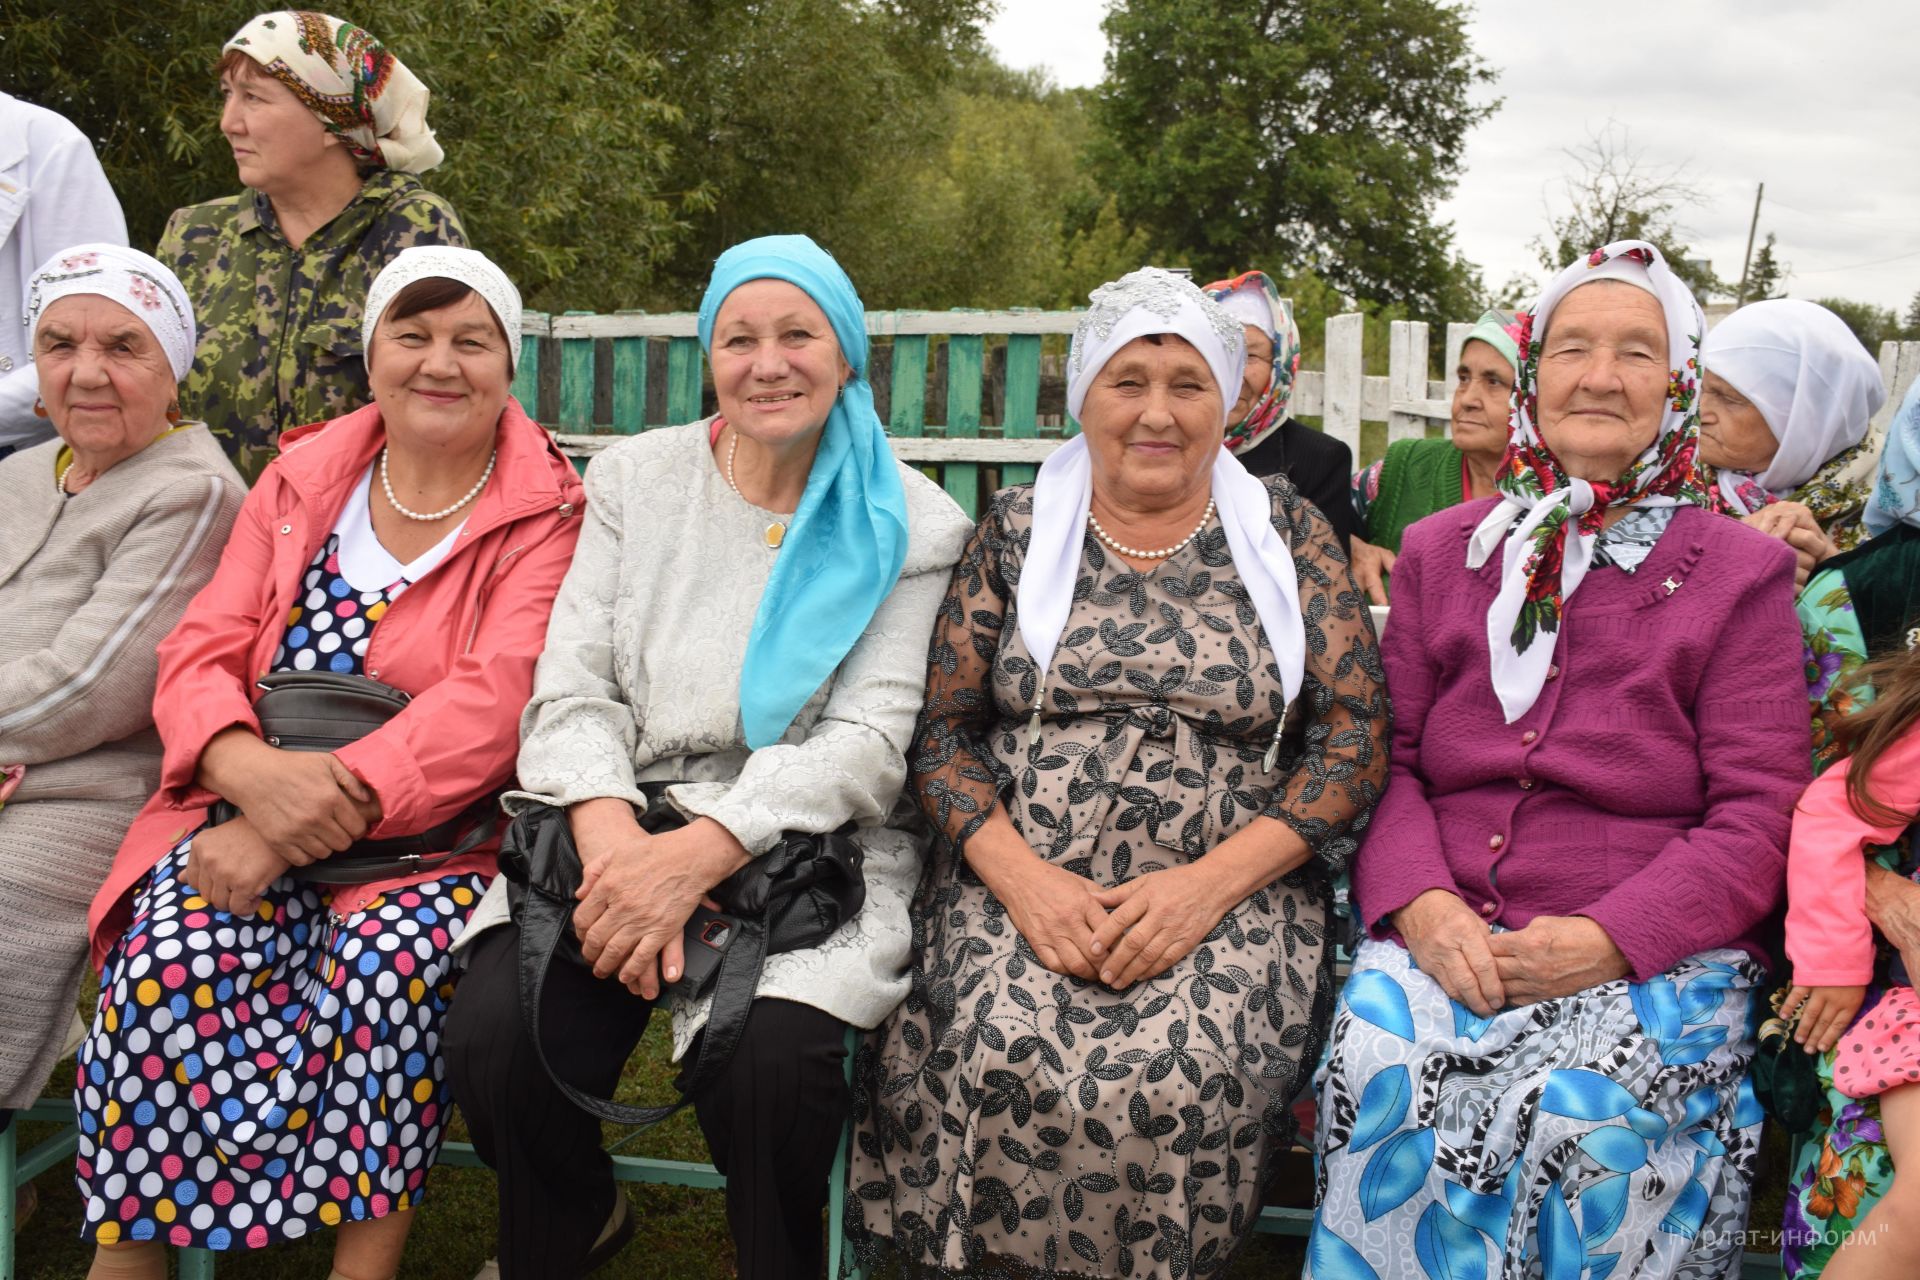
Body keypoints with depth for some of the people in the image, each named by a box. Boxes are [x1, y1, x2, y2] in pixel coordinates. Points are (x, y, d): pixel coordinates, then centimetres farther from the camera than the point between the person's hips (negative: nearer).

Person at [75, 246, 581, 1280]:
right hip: (257, 809, 3)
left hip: (439, 834, -3)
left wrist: (295, 830, -22)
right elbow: (200, 653, 7)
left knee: (384, 962, -33)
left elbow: (490, 706, -14)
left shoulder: (547, 514, 0)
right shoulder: (302, 480, 14)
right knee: (170, 955, -26)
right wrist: (252, 770, -18)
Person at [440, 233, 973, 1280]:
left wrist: (701, 851, -21)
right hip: (623, 829, 2)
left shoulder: (912, 527, 2)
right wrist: (615, 842, -18)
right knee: (496, 1035, -24)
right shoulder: (634, 480, 10)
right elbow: (571, 693, 3)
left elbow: (868, 739, -7)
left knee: (770, 1059, -30)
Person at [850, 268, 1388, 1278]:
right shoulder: (1018, 529, 10)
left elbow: (1355, 739, 2)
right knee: (998, 1063, -27)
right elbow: (943, 727, 7)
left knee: (1175, 1077, -29)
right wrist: (1020, 877, -11)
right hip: (1020, 886, 1)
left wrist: (1210, 883, -11)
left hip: (1231, 895, -1)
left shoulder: (1285, 533, 7)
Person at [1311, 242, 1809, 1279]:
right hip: (1447, 934, 2)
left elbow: (1756, 817, 0)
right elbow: (1388, 757, 9)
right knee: (1382, 1073, -28)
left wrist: (1608, 939, -15)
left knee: (1590, 1109, -30)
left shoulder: (1740, 574, 7)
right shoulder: (1439, 552, 15)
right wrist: (1421, 905, -11)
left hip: (1660, 951, -1)